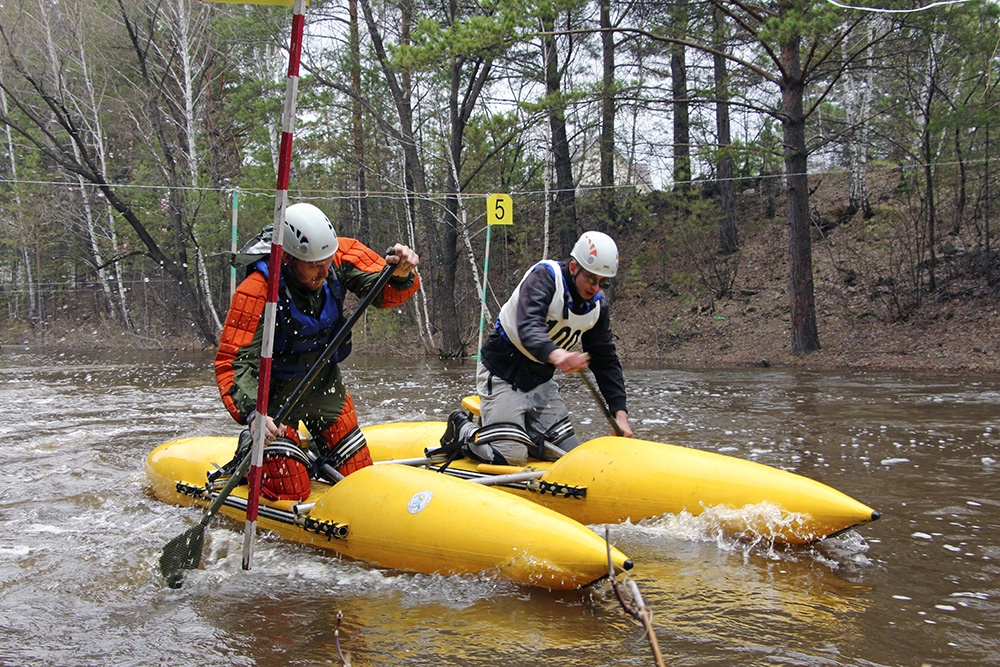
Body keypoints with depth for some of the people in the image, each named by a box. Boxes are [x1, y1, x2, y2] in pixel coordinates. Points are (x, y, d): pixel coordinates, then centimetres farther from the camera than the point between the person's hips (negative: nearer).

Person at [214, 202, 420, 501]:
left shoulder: (340, 257, -17)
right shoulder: (256, 292, -30)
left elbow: (385, 293, -17)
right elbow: (233, 362, -31)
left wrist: (401, 275, -41)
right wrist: (252, 414, -47)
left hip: (325, 384, 5)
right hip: (276, 394, -5)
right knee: (290, 493, -5)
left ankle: (313, 455, 43)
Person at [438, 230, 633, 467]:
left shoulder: (597, 304, -1)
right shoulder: (544, 277, -22)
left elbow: (606, 360, 4)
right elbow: (528, 328, -38)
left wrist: (619, 411, -7)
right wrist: (554, 354, -59)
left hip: (541, 381, 7)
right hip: (502, 375, -7)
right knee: (510, 456, -15)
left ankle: (521, 426, 23)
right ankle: (462, 429, 12)